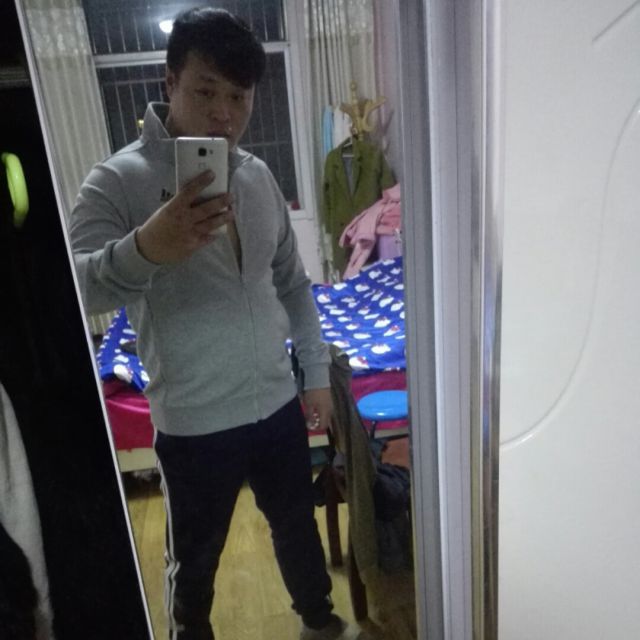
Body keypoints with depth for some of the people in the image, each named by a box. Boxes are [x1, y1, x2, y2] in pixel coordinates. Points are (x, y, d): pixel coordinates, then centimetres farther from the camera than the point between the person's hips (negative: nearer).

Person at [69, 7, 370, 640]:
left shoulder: (258, 175, 2)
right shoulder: (119, 179, -15)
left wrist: (316, 372, 8)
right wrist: (145, 249, -47)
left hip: (277, 403, 5)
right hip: (193, 423, -4)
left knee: (297, 525, 26)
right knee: (194, 559, 18)